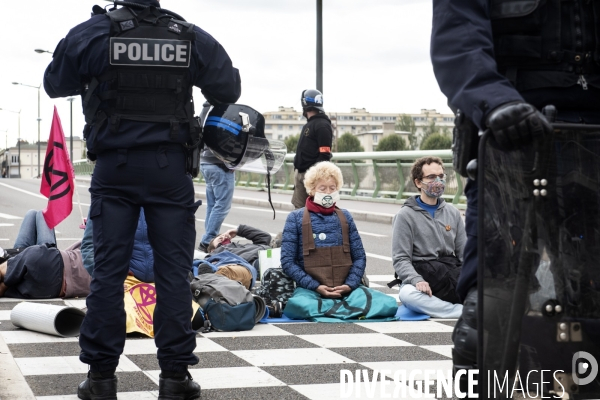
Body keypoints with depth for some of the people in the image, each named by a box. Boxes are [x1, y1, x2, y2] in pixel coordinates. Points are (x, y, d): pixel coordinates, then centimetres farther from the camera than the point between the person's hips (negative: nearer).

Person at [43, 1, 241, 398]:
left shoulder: (92, 34, -4)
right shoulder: (192, 38, -1)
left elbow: (55, 84, 9)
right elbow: (229, 90, 9)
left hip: (114, 167, 0)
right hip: (170, 168, 0)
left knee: (108, 269, 5)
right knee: (174, 271, 4)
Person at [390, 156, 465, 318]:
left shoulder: (453, 213, 17)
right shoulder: (405, 216, 3)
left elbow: (464, 253, 14)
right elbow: (400, 259, -4)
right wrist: (417, 280, -22)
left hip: (452, 273, 4)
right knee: (407, 294, -38)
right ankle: (467, 311, -38)